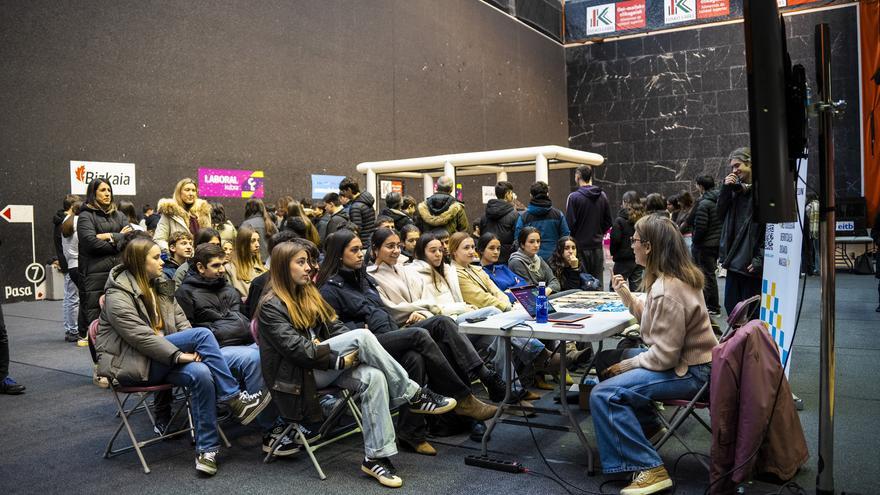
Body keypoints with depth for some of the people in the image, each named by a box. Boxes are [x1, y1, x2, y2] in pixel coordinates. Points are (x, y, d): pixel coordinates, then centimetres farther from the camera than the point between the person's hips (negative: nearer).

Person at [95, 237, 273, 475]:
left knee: (200, 373, -28)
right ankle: (235, 400, -22)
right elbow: (139, 335, -21)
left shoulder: (160, 286, 13)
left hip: (160, 359, 7)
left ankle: (207, 448, -20)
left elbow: (181, 321, 7)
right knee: (203, 333, -26)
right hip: (130, 364, -6)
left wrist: (193, 349, -11)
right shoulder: (118, 295, -11)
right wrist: (178, 355, -25)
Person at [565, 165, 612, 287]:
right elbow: (608, 222, 9)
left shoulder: (574, 197, -12)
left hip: (581, 246, -5)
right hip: (597, 245, 5)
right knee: (598, 282, 10)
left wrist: (572, 239, 3)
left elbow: (570, 223, -13)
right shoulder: (602, 196, 5)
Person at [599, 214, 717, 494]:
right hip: (687, 358, 11)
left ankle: (650, 470, -15)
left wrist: (626, 365, -12)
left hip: (689, 372, -11)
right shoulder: (679, 275, 6)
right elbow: (653, 319, 16)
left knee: (603, 395, -21)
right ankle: (647, 426, 30)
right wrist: (626, 295, 6)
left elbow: (663, 356, -25)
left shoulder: (666, 291, -26)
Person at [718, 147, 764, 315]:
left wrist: (760, 259, -19)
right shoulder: (736, 188, 12)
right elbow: (721, 214, 12)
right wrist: (725, 188, 1)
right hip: (734, 260, 7)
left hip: (751, 263, -7)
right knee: (731, 306, 13)